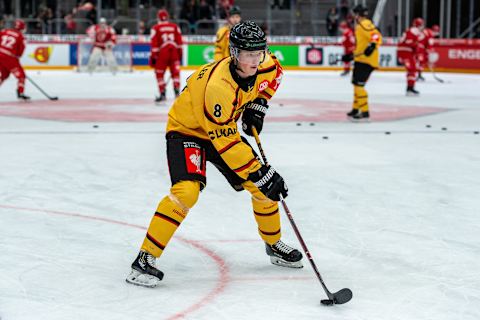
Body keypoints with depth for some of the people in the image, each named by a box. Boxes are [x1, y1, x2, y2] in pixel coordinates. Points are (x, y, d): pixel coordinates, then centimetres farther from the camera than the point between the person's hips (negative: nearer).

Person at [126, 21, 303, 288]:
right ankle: (145, 258, -22)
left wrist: (258, 106, 2)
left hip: (224, 129, 8)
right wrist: (261, 174, -32)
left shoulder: (261, 65, -15)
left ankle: (274, 244, 29)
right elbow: (227, 143, -34)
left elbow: (274, 72, 13)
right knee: (187, 190, -30)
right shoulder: (219, 85, -37)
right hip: (186, 130, -7)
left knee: (264, 187, 5)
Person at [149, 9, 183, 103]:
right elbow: (179, 41, 9)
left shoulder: (155, 28, -1)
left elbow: (154, 44, -5)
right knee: (175, 72, 11)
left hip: (162, 53, -3)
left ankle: (162, 94, 3)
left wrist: (153, 57, -1)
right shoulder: (175, 27, 9)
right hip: (174, 52, 3)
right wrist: (180, 54, 16)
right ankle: (177, 91, 2)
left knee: (159, 73, 8)